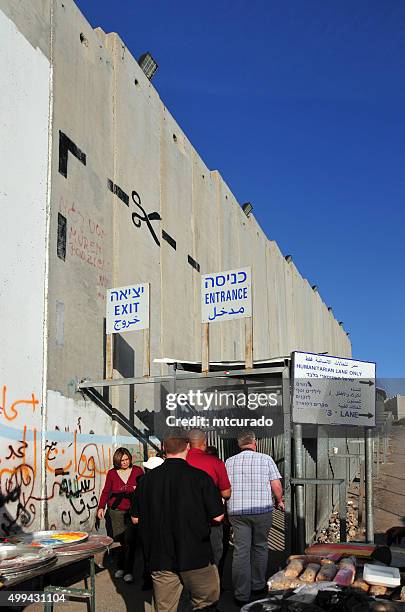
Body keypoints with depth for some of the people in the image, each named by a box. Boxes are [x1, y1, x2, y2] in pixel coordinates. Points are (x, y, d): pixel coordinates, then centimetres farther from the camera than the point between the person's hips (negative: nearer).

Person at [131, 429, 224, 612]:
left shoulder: (148, 478, -3)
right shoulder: (200, 477, -12)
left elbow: (135, 518, 5)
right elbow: (217, 516, -8)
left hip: (160, 558, 3)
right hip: (195, 556, -3)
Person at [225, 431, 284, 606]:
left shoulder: (229, 462, 6)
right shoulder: (265, 459, 1)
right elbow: (276, 486, -1)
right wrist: (279, 501, 16)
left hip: (237, 511, 1)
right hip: (262, 510, -1)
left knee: (240, 551, 3)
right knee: (259, 547, 16)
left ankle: (241, 595, 4)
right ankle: (258, 586, 27)